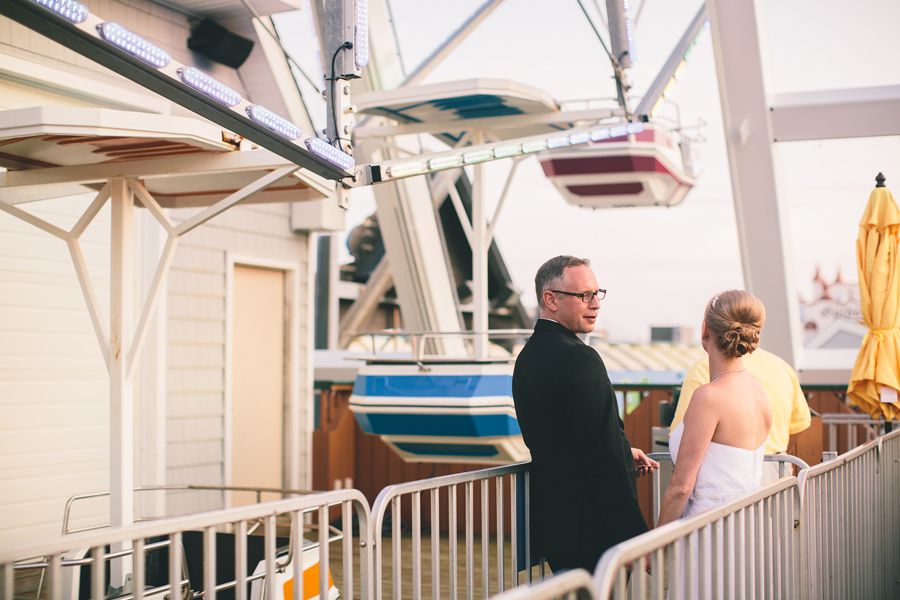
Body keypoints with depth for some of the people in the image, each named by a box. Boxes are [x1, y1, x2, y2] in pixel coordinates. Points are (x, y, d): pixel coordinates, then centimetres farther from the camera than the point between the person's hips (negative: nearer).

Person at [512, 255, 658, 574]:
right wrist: (636, 538, -20)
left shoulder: (527, 357, 11)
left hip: (549, 521, 10)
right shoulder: (580, 359, -19)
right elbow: (603, 457, -23)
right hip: (591, 534, -10)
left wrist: (622, 453, 16)